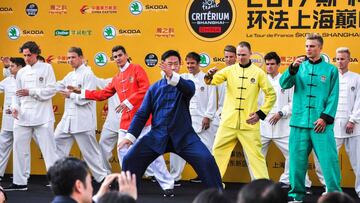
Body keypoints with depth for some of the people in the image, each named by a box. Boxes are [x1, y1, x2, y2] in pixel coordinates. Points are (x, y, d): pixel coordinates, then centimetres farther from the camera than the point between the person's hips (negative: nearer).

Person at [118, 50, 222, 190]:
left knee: (206, 160, -20)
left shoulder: (185, 84, 3)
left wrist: (172, 76, -42)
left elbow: (190, 90, -24)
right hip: (157, 135, 2)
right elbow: (142, 114, 9)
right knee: (130, 160, -7)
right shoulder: (154, 88, 9)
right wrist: (130, 136, -2)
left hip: (183, 136, -2)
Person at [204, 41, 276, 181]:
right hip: (228, 122, 2)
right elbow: (212, 81, -6)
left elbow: (271, 95, 3)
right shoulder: (229, 70, 4)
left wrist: (261, 113, -4)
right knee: (218, 151, 7)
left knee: (255, 154, 0)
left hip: (248, 123, -2)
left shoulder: (258, 73, 0)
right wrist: (209, 76, -30)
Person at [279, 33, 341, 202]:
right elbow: (284, 84, -2)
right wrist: (293, 68, -17)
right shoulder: (299, 67, 10)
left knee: (329, 159, -8)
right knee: (297, 159, 5)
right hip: (299, 123, 2)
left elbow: (333, 97, 2)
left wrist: (325, 118, -8)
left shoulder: (330, 70, 5)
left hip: (321, 124, -2)